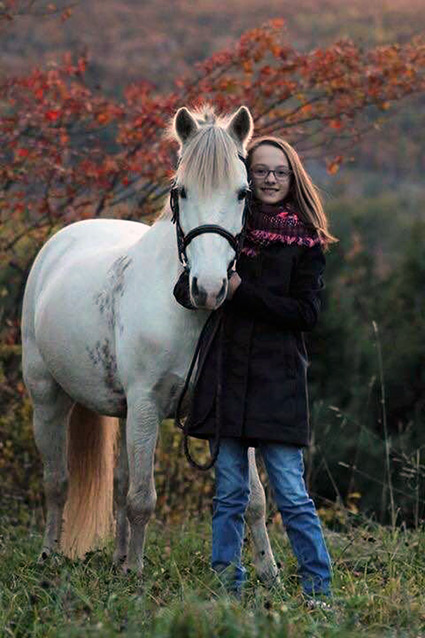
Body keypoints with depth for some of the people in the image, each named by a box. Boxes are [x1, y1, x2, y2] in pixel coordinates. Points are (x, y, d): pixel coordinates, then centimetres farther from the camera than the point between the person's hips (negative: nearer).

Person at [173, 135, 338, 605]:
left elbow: (305, 313, -7)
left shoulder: (306, 242, 1)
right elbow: (185, 290, 3)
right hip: (227, 371, 3)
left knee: (291, 493, -3)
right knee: (228, 492, 8)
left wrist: (243, 292, -14)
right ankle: (227, 588, 15)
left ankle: (319, 589, 5)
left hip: (279, 377, -3)